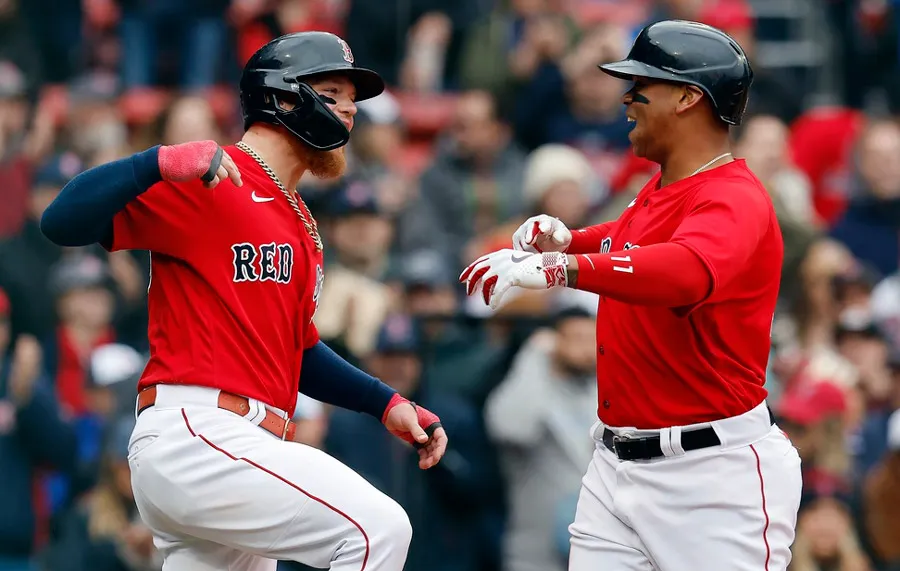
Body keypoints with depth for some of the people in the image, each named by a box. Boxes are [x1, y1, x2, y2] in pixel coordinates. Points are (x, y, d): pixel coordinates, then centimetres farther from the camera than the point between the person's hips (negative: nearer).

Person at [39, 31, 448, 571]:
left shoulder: (301, 225, 24)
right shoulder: (205, 181, -5)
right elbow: (63, 222, -13)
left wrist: (387, 403, 19)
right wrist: (161, 163, -26)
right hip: (191, 436, -10)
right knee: (378, 527, -22)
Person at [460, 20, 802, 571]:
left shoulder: (736, 200, -17)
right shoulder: (655, 192, 13)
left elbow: (686, 272, -38)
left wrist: (557, 267, -49)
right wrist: (565, 240, 9)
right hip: (618, 464, 9)